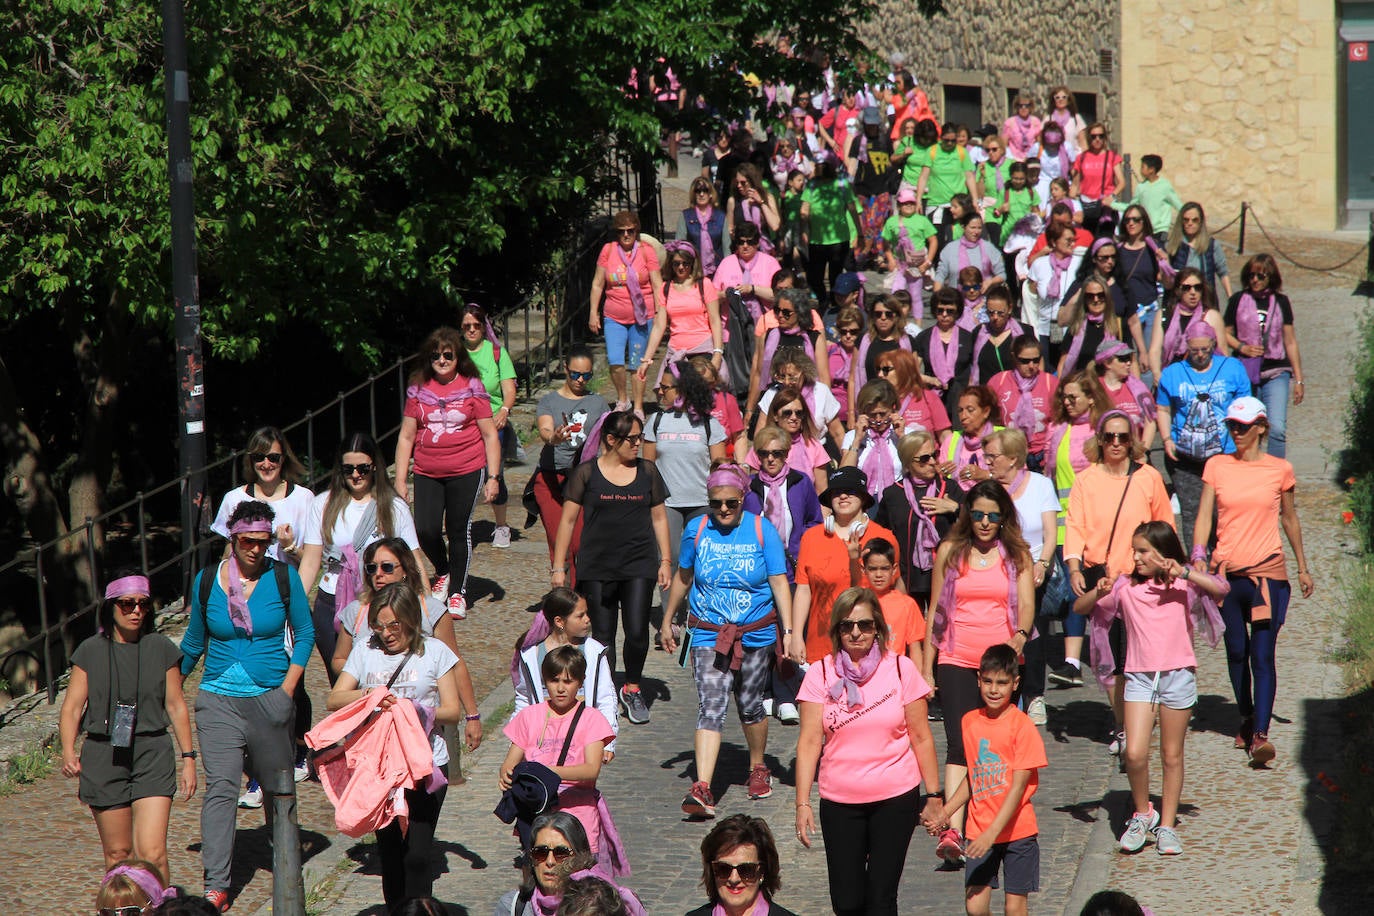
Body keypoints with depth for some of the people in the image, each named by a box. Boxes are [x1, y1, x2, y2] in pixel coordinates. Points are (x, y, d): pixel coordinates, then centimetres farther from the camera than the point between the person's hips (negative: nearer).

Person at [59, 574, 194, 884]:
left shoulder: (161, 649, 4)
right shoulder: (91, 651, 3)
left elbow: (176, 707, 11)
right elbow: (72, 707, 0)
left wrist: (188, 757, 8)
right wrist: (68, 752, -16)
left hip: (152, 754, -1)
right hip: (103, 755, 1)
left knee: (151, 854, -12)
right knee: (117, 853, 7)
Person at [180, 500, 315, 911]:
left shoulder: (284, 577, -2)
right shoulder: (206, 581, 1)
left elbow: (305, 634, 6)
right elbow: (194, 641, 14)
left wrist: (288, 687, -3)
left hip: (271, 696, 0)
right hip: (219, 698, 0)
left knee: (279, 785, 10)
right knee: (220, 787, -12)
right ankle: (215, 885, -15)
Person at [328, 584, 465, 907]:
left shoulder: (434, 651, 3)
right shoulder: (365, 651, 9)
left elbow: (453, 710, 1)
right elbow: (334, 699, 2)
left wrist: (418, 713, -18)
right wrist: (365, 695, -18)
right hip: (377, 767, 3)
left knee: (416, 854, -9)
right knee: (389, 852, 7)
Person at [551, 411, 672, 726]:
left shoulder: (647, 471, 8)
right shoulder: (586, 473, 0)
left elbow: (659, 517, 15)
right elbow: (568, 520, 3)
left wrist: (665, 561, 10)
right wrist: (558, 567, 0)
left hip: (639, 565, 1)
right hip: (596, 567, -1)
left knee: (637, 632, -8)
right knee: (602, 636, 1)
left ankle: (632, 689, 13)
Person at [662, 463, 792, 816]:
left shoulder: (762, 530, -5)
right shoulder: (696, 530, 0)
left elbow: (779, 582, -6)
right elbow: (683, 577, 15)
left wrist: (790, 631, -14)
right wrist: (667, 622, 21)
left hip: (756, 635, 0)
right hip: (709, 636, 0)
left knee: (750, 706, 12)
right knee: (710, 707, -13)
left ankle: (758, 768, 38)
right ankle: (702, 789, -22)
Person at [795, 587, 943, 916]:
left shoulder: (900, 668, -2)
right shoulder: (821, 673, -2)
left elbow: (921, 738, 2)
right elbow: (810, 741, -4)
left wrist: (933, 795, 2)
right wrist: (802, 803, -10)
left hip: (896, 799, -1)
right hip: (839, 802, 1)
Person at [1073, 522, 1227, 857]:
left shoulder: (1183, 583, 2)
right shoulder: (1125, 586, 6)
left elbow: (1221, 588, -15)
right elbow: (1080, 608, 7)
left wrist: (1184, 573, -23)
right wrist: (1098, 593, -14)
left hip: (1177, 675, -1)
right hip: (1139, 676, 1)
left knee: (1172, 755, 7)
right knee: (1135, 753, -11)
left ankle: (1167, 825, 18)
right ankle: (1142, 813, 11)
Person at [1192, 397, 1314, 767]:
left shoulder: (1280, 470, 1)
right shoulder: (1217, 466, 4)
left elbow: (1290, 519, 13)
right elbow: (1204, 515, -2)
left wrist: (1303, 566, 18)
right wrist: (1198, 555, -18)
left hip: (1268, 572, -2)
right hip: (1227, 572, 2)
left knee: (1262, 655, -11)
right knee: (1237, 652, 12)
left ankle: (1260, 735, -18)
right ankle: (1247, 720, 30)